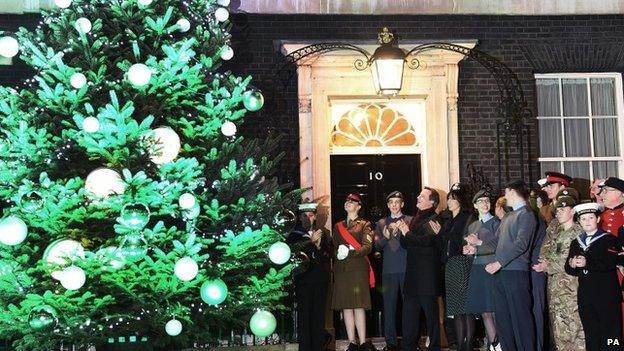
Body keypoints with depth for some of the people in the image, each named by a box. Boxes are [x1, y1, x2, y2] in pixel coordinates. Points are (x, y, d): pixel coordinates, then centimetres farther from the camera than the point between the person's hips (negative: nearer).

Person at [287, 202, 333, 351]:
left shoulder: (323, 234, 14)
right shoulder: (294, 236, 5)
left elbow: (329, 255, 9)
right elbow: (294, 255, -9)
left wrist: (319, 246, -8)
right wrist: (311, 242, -11)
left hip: (320, 280, 3)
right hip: (303, 279, -2)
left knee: (319, 314, 2)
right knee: (304, 314, -6)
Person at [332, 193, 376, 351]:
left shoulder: (364, 224, 7)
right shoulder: (338, 226, 20)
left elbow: (367, 247, -4)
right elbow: (333, 246, 17)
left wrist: (349, 253, -16)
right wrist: (338, 254, -4)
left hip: (358, 268, -4)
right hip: (341, 270, 4)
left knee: (359, 305, -10)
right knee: (346, 306, 0)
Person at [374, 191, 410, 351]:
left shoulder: (410, 221, 9)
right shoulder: (381, 224, 16)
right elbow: (377, 245, 6)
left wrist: (405, 230, -17)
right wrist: (386, 237, -13)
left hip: (407, 268, -2)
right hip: (389, 270, 2)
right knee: (389, 307, 1)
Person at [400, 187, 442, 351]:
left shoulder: (435, 219, -8)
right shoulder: (416, 219, 19)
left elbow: (426, 240, -22)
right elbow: (406, 245, 17)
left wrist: (407, 233, -11)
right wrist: (402, 232, -2)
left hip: (428, 274, -8)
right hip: (413, 273, 8)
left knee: (430, 312, -1)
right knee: (409, 311, 9)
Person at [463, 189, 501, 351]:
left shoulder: (496, 222, 1)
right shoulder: (472, 226, 19)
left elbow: (498, 246, -7)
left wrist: (479, 244, -12)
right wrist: (469, 250, 1)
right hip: (477, 270, 6)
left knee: (494, 311, -9)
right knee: (485, 313, 4)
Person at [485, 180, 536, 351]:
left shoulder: (526, 214, -5)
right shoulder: (507, 217, 20)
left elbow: (521, 244, -15)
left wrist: (499, 262, -18)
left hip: (516, 272, -8)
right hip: (500, 272, 8)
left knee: (520, 317, -5)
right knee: (502, 317, 9)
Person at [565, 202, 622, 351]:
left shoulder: (609, 239, 0)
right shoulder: (576, 243, 17)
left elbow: (610, 263, -17)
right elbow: (569, 270, 10)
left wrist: (587, 263, -26)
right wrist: (572, 265, -12)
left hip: (606, 295, -5)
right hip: (585, 296, 5)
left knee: (609, 332, -7)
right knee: (591, 337, 8)